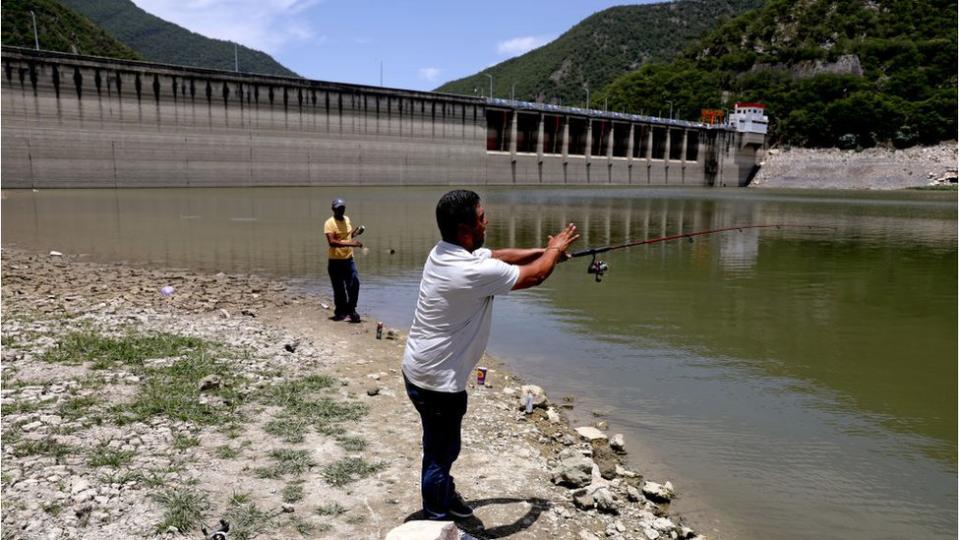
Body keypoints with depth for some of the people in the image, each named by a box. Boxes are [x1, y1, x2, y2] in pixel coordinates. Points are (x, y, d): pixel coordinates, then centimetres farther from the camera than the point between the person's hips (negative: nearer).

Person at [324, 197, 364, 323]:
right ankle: (340, 312, 20)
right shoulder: (329, 223, -12)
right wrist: (351, 243, -34)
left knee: (354, 283, -7)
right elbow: (332, 242, -25)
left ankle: (351, 310, 7)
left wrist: (356, 231, 7)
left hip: (349, 259, 5)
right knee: (339, 289, 2)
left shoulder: (347, 219, 11)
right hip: (335, 261, -5)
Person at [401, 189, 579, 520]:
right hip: (438, 380, -9)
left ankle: (444, 495, 46)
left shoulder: (444, 252, 0)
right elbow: (535, 276, -12)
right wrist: (555, 250, 6)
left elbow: (499, 256, 15)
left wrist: (543, 251, 12)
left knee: (443, 445, 26)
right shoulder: (473, 272, -27)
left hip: (420, 369, 9)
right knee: (441, 452, 6)